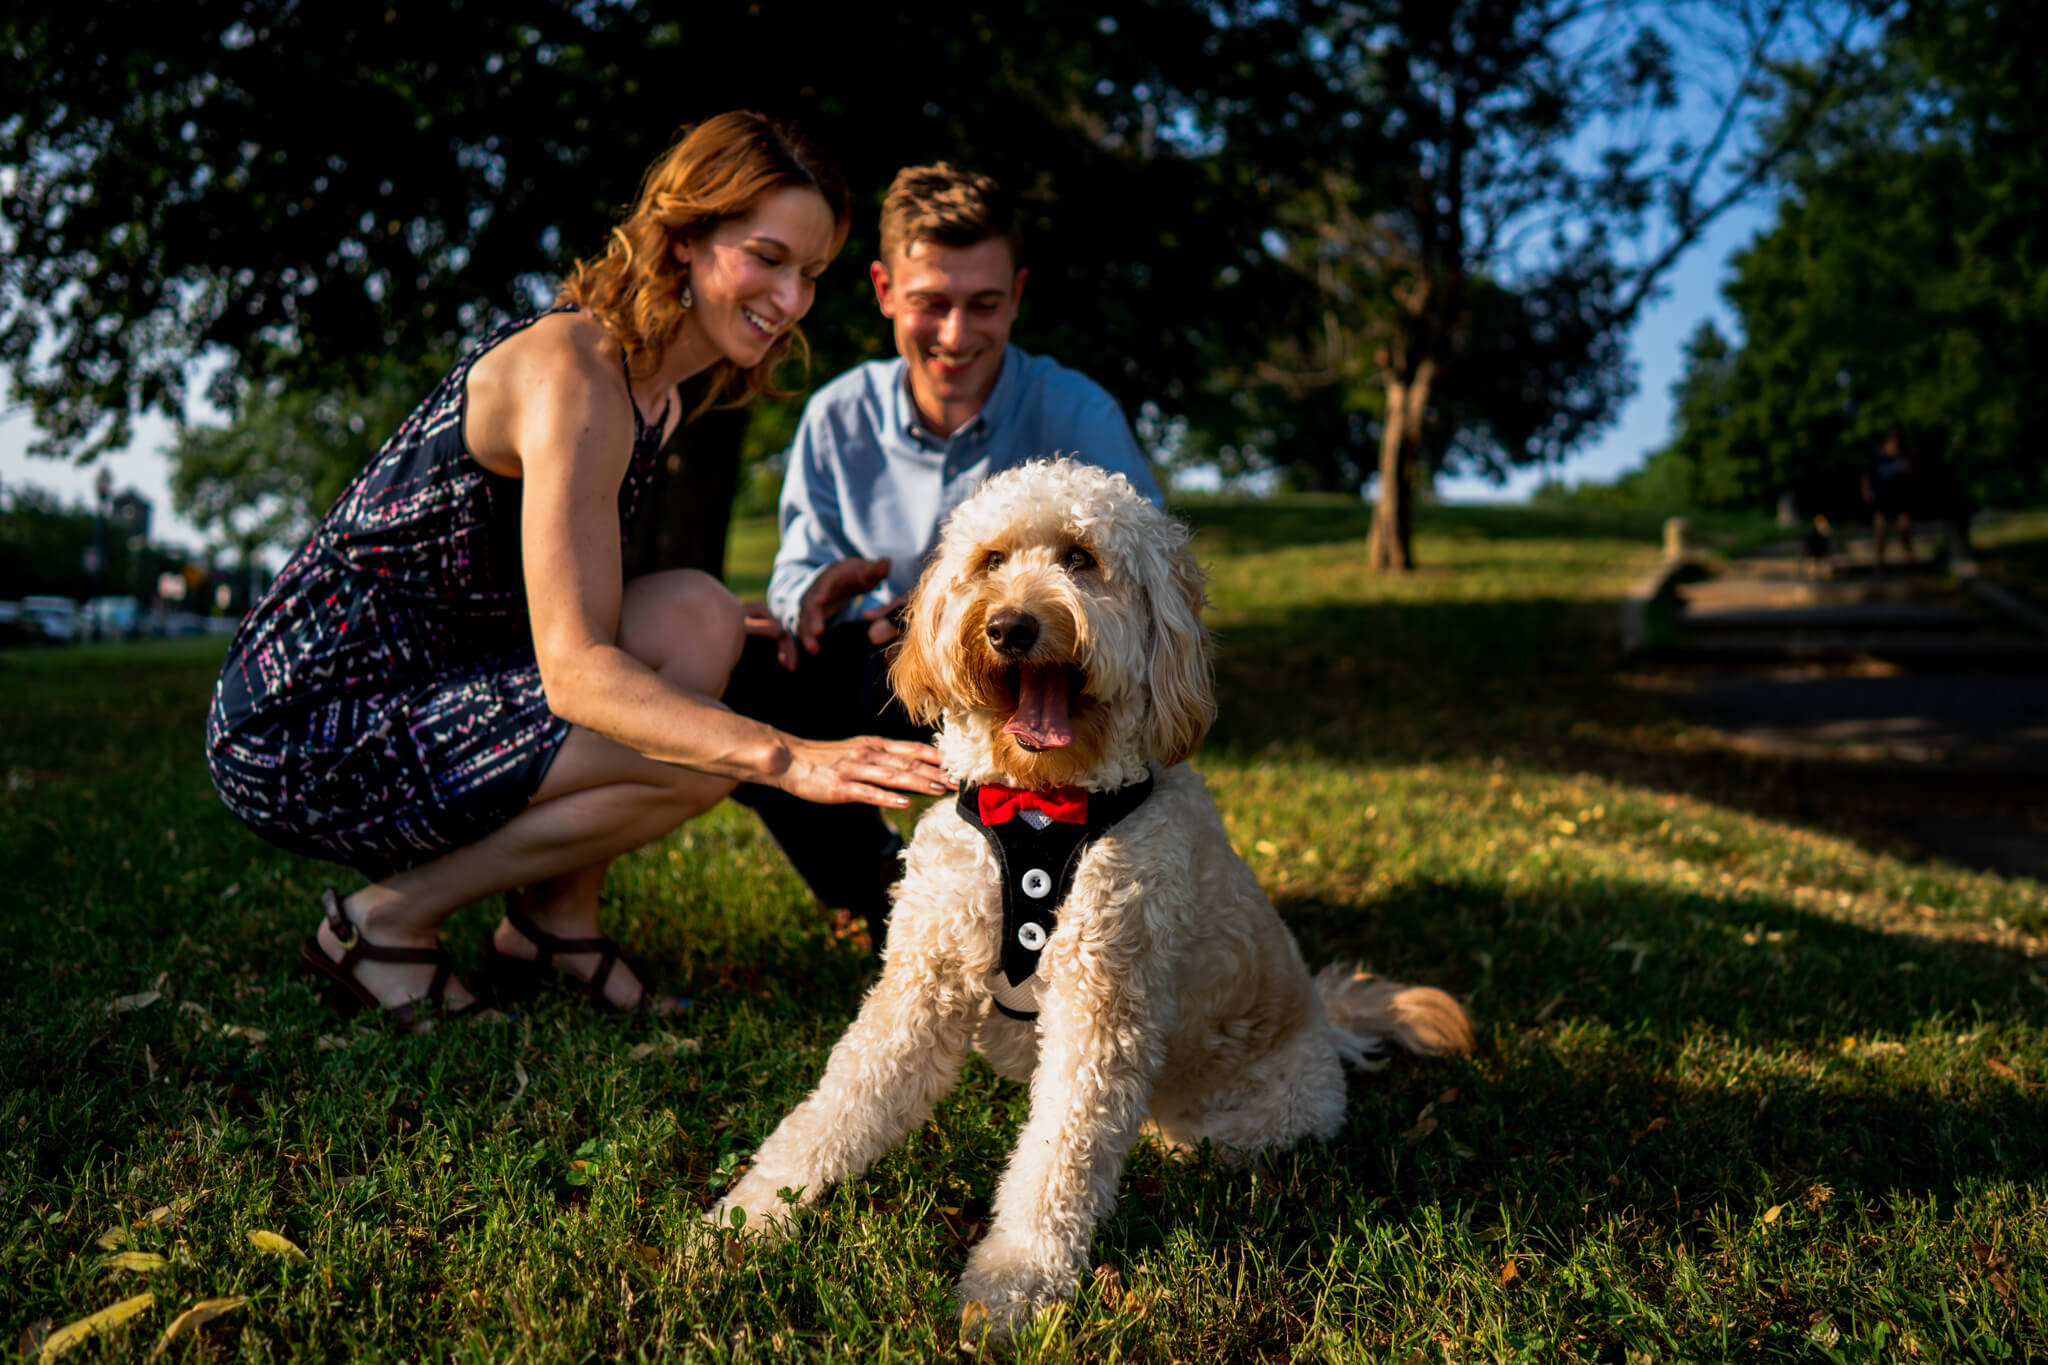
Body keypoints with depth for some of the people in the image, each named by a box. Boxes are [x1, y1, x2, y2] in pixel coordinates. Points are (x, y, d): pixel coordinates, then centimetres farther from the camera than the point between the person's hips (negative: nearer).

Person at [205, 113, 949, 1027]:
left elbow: (579, 615, 13)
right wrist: (788, 758, -41)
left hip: (423, 685, 9)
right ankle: (390, 918, -3)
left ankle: (553, 919, 4)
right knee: (699, 754, -20)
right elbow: (575, 671, -30)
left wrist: (739, 635, 0)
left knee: (698, 618, -7)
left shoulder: (657, 393, 8)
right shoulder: (573, 373, -22)